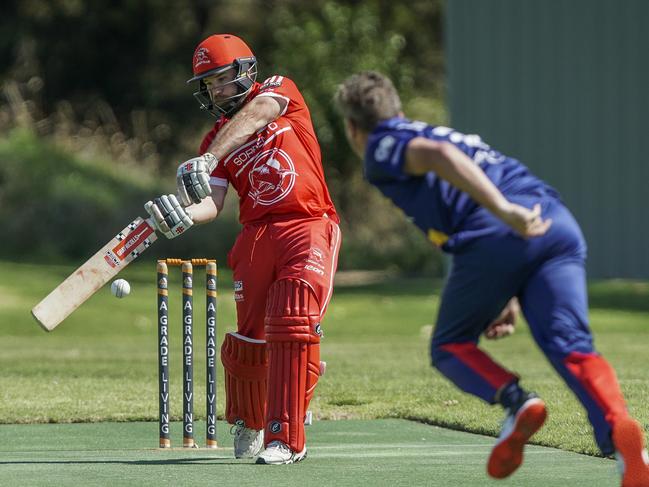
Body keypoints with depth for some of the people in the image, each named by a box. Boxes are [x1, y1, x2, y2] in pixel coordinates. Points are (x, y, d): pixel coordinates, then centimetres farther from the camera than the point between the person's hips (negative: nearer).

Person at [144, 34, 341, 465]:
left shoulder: (280, 91, 7)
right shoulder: (216, 140, 14)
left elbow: (254, 115, -17)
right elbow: (212, 203, -1)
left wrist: (207, 160, -32)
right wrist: (184, 215, -25)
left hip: (310, 228, -4)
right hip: (258, 235, 4)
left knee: (293, 328, -18)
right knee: (250, 338, 3)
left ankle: (286, 439, -18)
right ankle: (248, 425, 29)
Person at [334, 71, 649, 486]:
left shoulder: (383, 147, 14)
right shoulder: (431, 132, 39)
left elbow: (437, 156, -10)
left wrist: (505, 211, -21)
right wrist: (509, 297, 31)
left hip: (497, 235, -6)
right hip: (560, 224, 6)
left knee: (450, 347, 14)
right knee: (571, 344, -9)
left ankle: (517, 402, -13)